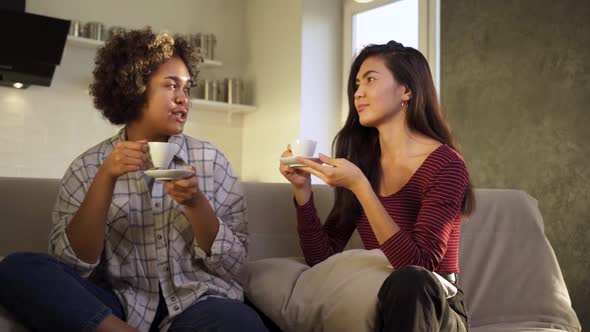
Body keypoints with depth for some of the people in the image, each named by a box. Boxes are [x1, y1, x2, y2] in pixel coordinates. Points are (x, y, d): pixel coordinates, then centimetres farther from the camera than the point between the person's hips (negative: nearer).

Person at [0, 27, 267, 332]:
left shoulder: (210, 160, 3)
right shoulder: (88, 166, 4)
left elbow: (232, 263, 1)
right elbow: (72, 264, -6)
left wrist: (195, 203, -16)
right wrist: (106, 179, -15)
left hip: (196, 303, -2)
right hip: (119, 306, 2)